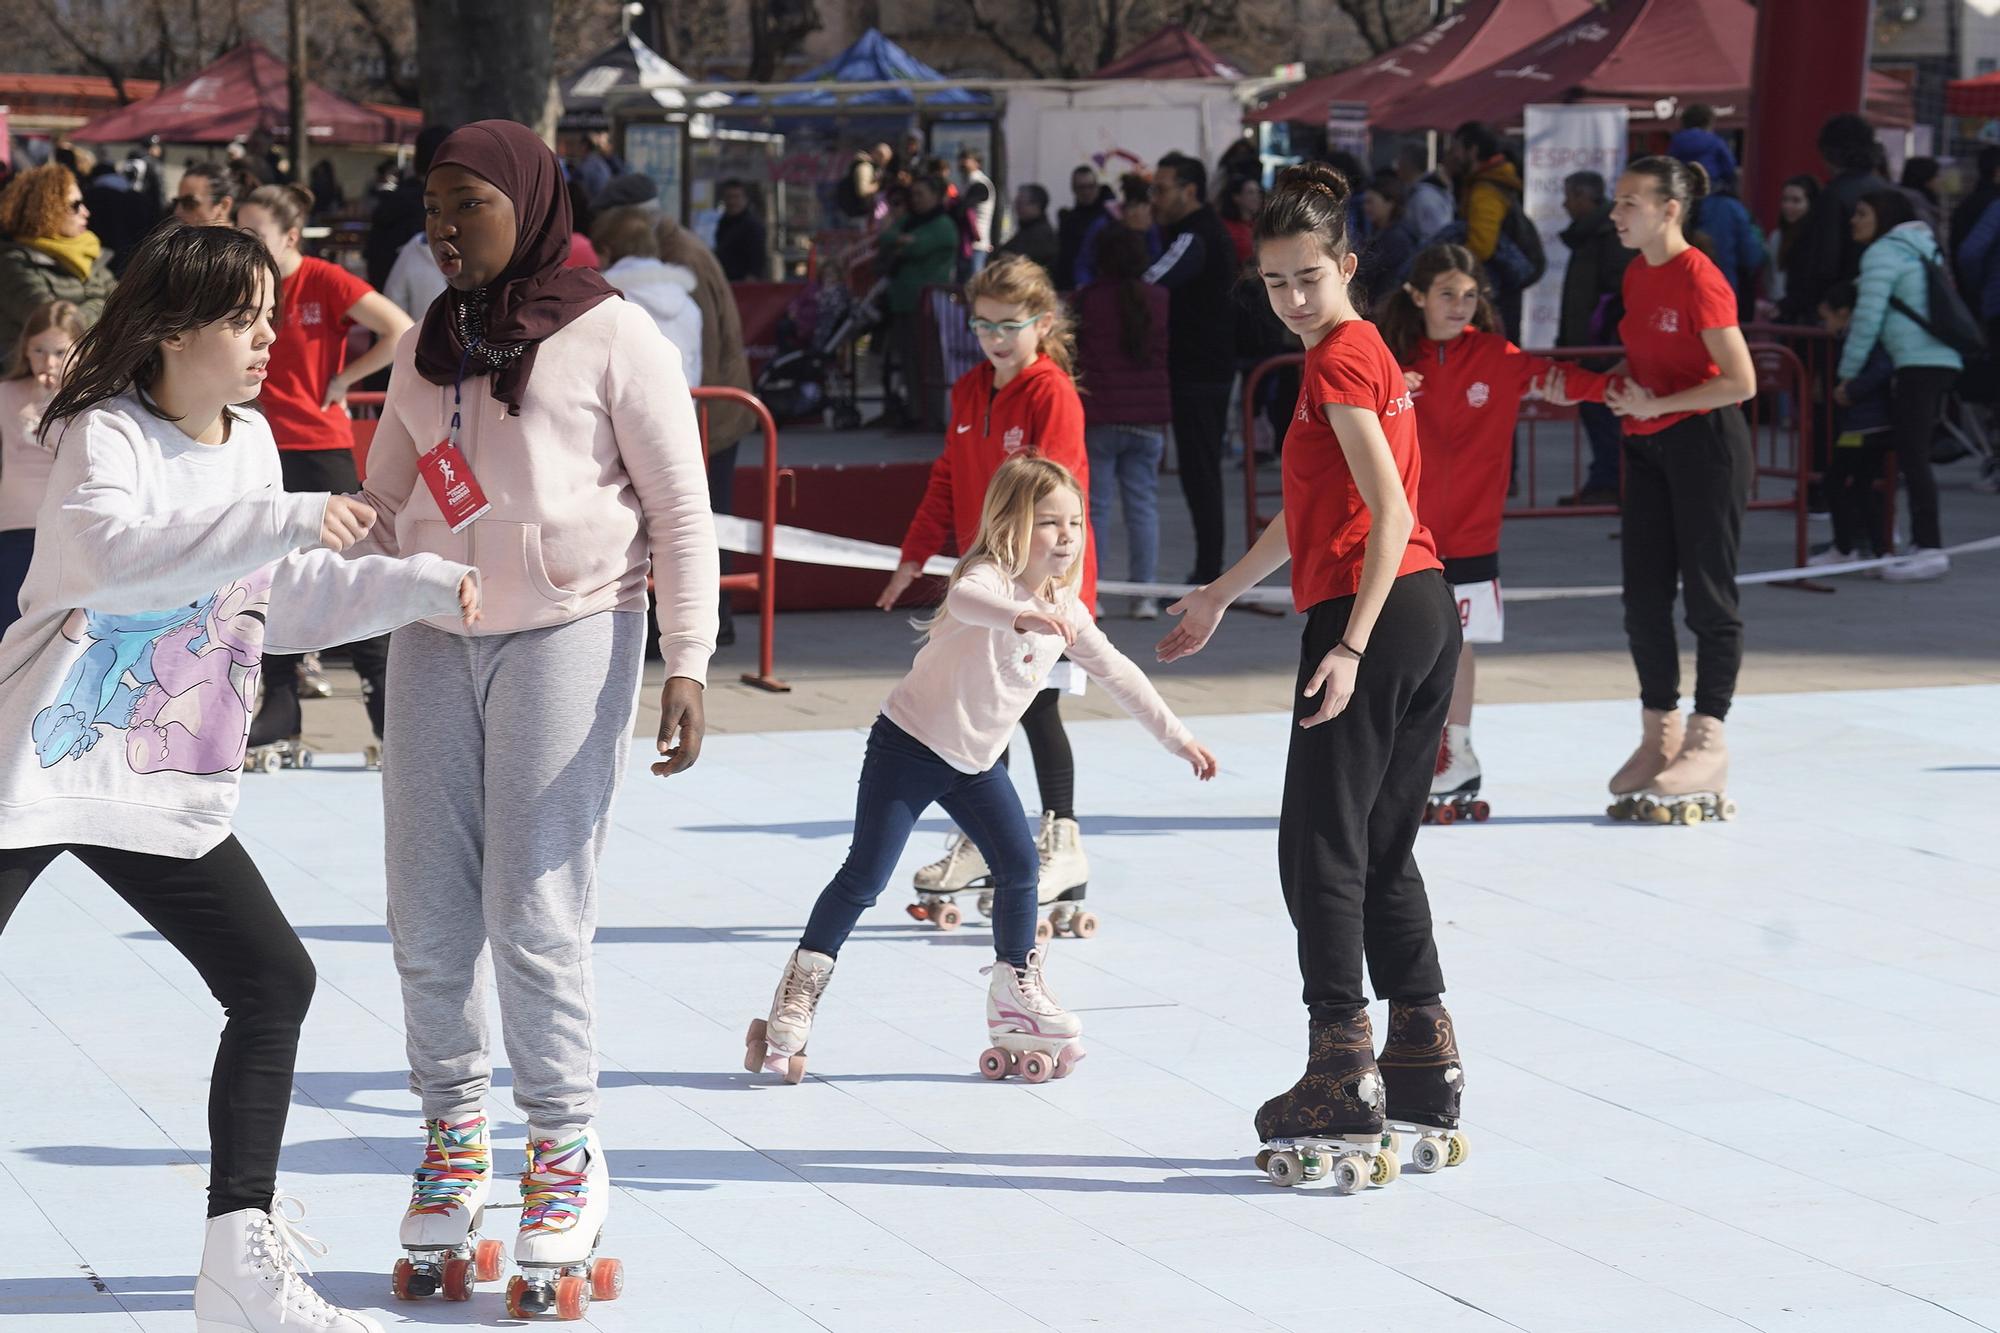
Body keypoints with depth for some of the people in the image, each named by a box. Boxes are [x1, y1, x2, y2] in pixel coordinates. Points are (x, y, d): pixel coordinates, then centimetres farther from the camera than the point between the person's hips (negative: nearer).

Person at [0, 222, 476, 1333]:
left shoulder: (251, 441, 9)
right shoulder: (107, 433, -12)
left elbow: (286, 600, 20)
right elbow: (110, 550, -33)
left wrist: (421, 586, 11)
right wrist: (287, 519, -38)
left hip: (169, 791, 7)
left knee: (274, 981, 5)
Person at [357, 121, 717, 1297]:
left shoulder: (612, 338, -2)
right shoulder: (427, 349, 15)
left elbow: (683, 512, -3)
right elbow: (385, 505, 22)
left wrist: (687, 662, -11)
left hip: (569, 635, -5)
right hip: (435, 638, 5)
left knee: (535, 914, -9)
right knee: (430, 917, 1)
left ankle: (570, 1154, 5)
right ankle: (455, 1136, 18)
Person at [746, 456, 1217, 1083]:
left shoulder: (1066, 611, 1)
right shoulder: (989, 578, -22)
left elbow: (1118, 674, 12)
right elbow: (967, 600, -48)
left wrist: (1177, 736, 13)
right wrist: (1023, 616, -68)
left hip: (978, 760, 7)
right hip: (909, 746, -7)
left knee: (1019, 866, -1)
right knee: (865, 876, -8)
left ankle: (1015, 993, 15)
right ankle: (796, 997, 1)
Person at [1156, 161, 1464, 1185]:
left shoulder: (1337, 361, -10)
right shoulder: (1370, 353, 20)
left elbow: (1389, 512, -19)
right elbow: (1315, 510, 31)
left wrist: (1350, 645, -25)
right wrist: (1221, 595, 39)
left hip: (1371, 612, -9)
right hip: (1428, 612, 9)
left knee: (1321, 850, -5)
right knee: (1385, 852, 14)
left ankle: (1343, 1074, -7)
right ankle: (1424, 1066, 15)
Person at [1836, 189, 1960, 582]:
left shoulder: (1883, 253, -4)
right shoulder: (1923, 247, 23)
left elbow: (1868, 318, -9)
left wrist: (1847, 374, -3)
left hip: (1918, 363, -9)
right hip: (1945, 359, 9)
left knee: (1912, 455, -12)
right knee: (1915, 454, 12)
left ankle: (1930, 547, -18)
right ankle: (1923, 542, 11)